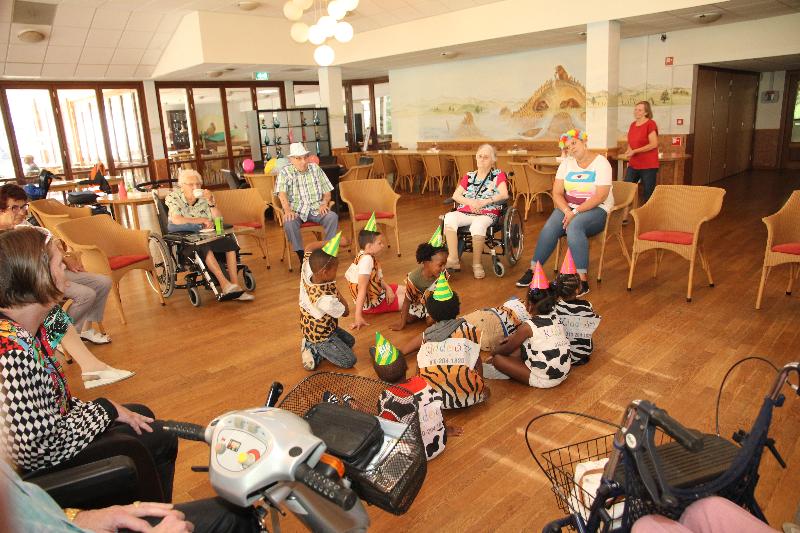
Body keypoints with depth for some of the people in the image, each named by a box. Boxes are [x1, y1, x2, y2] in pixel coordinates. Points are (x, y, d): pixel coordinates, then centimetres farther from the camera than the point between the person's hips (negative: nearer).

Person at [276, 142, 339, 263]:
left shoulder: (315, 168, 12)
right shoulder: (284, 172, 2)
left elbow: (327, 192, 14)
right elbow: (282, 193, -15)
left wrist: (324, 203, -9)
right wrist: (287, 210, -33)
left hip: (316, 209, 2)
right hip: (296, 211, -2)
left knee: (333, 217, -27)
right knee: (289, 222, -34)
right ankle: (301, 256, -21)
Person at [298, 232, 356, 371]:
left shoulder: (307, 271, -23)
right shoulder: (325, 299, -41)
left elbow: (309, 248, -5)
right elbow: (345, 312, -21)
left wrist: (332, 241, -13)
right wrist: (337, 293, -10)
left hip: (311, 327, 9)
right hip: (320, 336, -8)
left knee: (350, 341, 24)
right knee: (349, 361, -4)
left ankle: (312, 346, 16)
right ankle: (314, 352, 2)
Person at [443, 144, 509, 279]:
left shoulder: (498, 175, 10)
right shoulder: (469, 176, 21)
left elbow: (504, 195, -5)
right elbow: (455, 195, 11)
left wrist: (484, 202, -16)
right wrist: (470, 202, -8)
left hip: (487, 214, -4)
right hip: (465, 212, 4)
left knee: (478, 225, -39)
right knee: (449, 218, -29)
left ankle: (477, 264, -20)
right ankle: (453, 259, -27)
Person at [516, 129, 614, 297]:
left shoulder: (601, 163, -7)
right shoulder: (566, 163, 8)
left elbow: (601, 196, -17)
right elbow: (557, 193, 1)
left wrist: (576, 212, -24)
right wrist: (567, 211, -18)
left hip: (596, 209, -4)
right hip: (568, 207, 4)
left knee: (574, 226, -37)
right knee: (549, 228, -26)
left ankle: (583, 280, -34)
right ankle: (532, 271, -17)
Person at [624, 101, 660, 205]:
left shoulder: (650, 124, -11)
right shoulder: (632, 124, 11)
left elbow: (654, 144, -17)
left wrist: (634, 151, -17)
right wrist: (629, 151, 7)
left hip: (648, 166, -7)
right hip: (633, 165, 7)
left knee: (648, 193, 0)